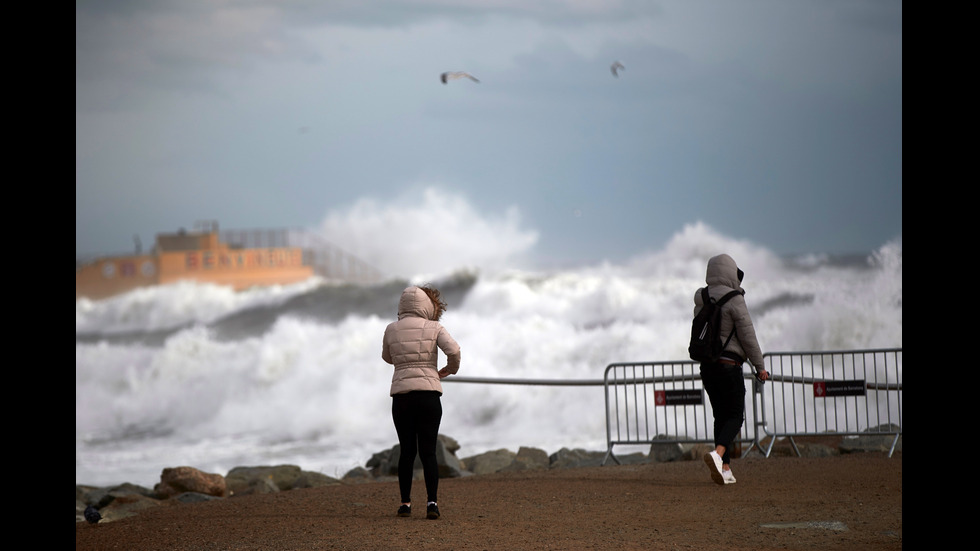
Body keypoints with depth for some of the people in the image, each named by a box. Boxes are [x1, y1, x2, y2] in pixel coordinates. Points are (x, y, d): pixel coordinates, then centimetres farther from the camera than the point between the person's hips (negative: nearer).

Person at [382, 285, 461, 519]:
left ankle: (405, 503, 7)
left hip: (401, 395, 2)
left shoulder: (391, 329, 7)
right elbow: (453, 350, -12)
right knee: (428, 451, 0)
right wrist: (451, 368, 6)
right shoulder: (434, 328, 0)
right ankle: (432, 502, -10)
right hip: (429, 393, -2)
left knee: (407, 450, 10)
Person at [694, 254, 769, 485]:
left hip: (706, 366, 7)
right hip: (728, 364, -7)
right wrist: (760, 366, -4)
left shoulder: (702, 302, 9)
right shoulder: (734, 301, -12)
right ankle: (717, 454, -29)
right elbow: (748, 336, -10)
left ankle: (725, 468, 7)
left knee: (721, 416, 12)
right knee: (735, 416, -4)